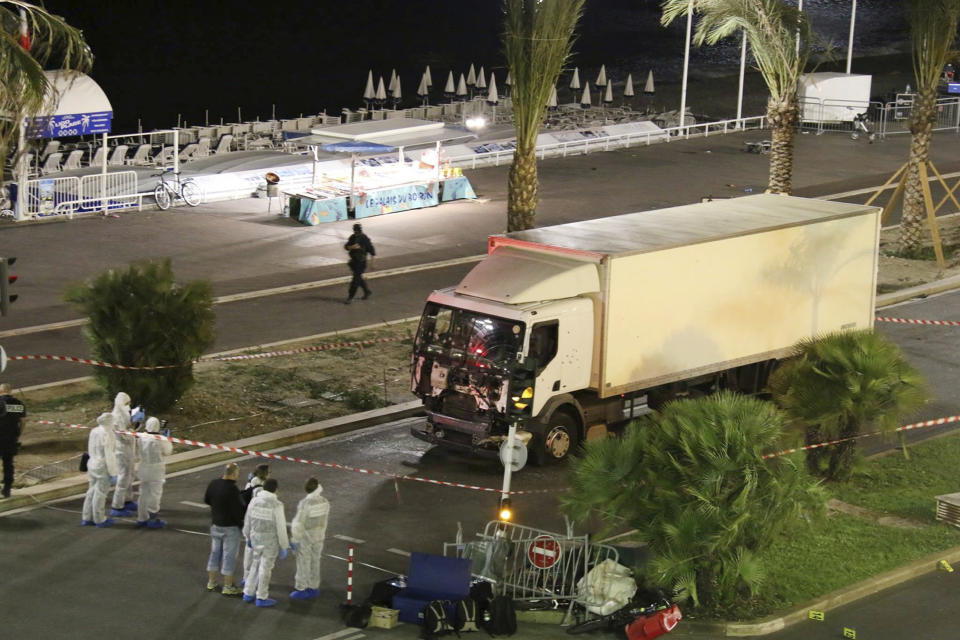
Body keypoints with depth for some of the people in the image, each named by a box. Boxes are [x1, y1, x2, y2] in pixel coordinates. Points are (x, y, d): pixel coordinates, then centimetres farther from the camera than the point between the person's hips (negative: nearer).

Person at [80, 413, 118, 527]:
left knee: (92, 492, 16)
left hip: (92, 465, 8)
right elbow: (109, 455, -19)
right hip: (103, 467, -8)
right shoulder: (107, 434, -18)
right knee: (100, 494, 3)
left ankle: (87, 518, 21)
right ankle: (100, 520, 14)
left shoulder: (94, 431, 5)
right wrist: (113, 473, -15)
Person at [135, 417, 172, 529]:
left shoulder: (142, 437, -5)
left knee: (144, 493, 15)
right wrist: (167, 439, 11)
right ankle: (152, 520, 7)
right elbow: (168, 451, -2)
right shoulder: (160, 440, -18)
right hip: (156, 469, -5)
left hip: (144, 468, 5)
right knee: (155, 494, 4)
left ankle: (141, 518, 23)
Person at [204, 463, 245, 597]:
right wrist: (242, 524, -6)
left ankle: (211, 582, 27)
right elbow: (238, 510, -22)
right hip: (230, 527, -7)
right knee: (229, 556, 2)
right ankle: (227, 587, 9)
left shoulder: (213, 484, -2)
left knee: (215, 552, 18)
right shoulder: (232, 489, -25)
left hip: (215, 525, 7)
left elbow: (206, 500, 13)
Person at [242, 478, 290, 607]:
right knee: (265, 568, 6)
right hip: (271, 541, -5)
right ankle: (261, 598, 16)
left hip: (256, 538, 5)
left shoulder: (254, 501, -4)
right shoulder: (276, 505, -20)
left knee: (256, 565, 21)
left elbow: (247, 522, 7)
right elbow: (281, 527, -17)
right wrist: (284, 547, -9)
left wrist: (248, 537, 22)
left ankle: (248, 593, 26)